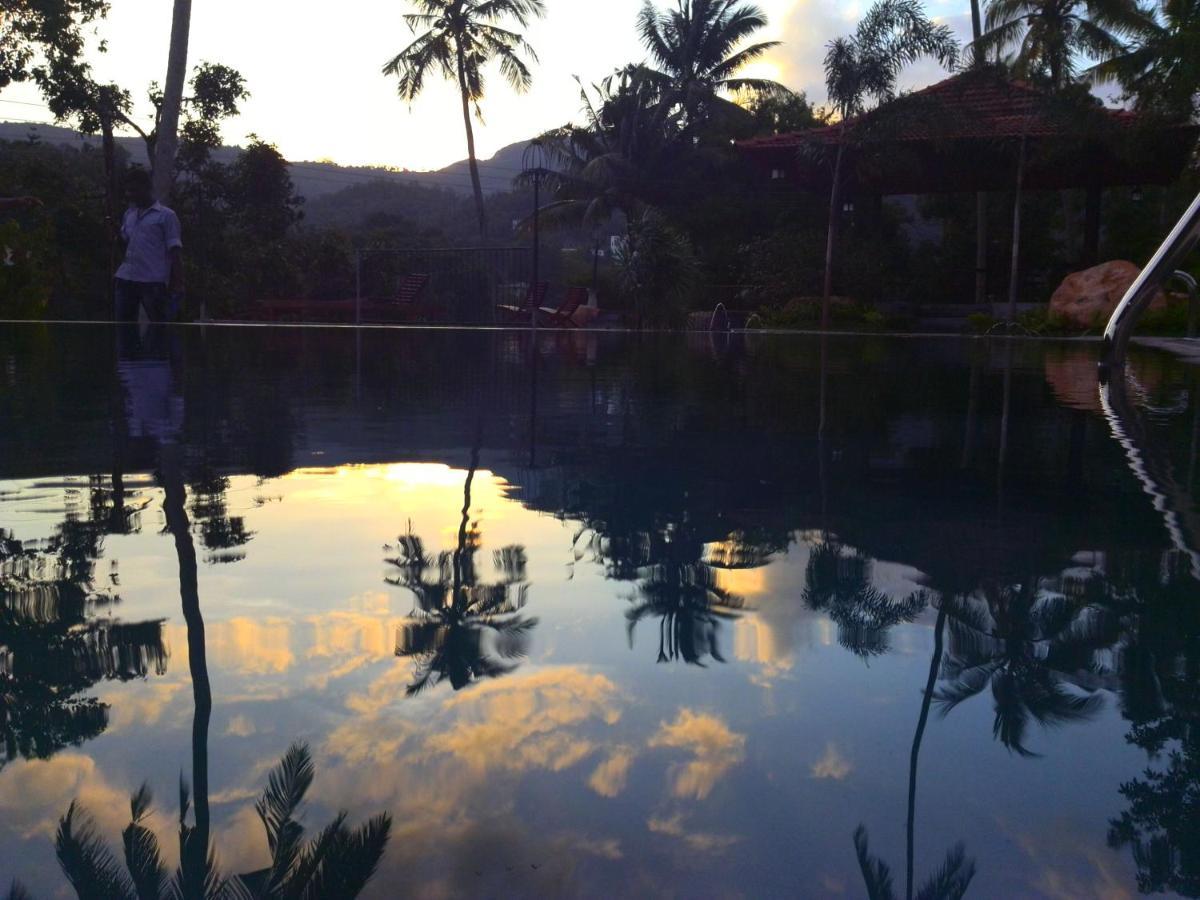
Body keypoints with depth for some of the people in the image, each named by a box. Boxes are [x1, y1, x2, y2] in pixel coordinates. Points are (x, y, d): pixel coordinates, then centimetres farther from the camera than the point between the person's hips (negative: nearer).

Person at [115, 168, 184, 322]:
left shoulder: (166, 215, 0)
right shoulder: (128, 214, 19)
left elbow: (175, 252, -5)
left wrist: (177, 285, -13)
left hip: (153, 281, -6)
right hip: (125, 278, 6)